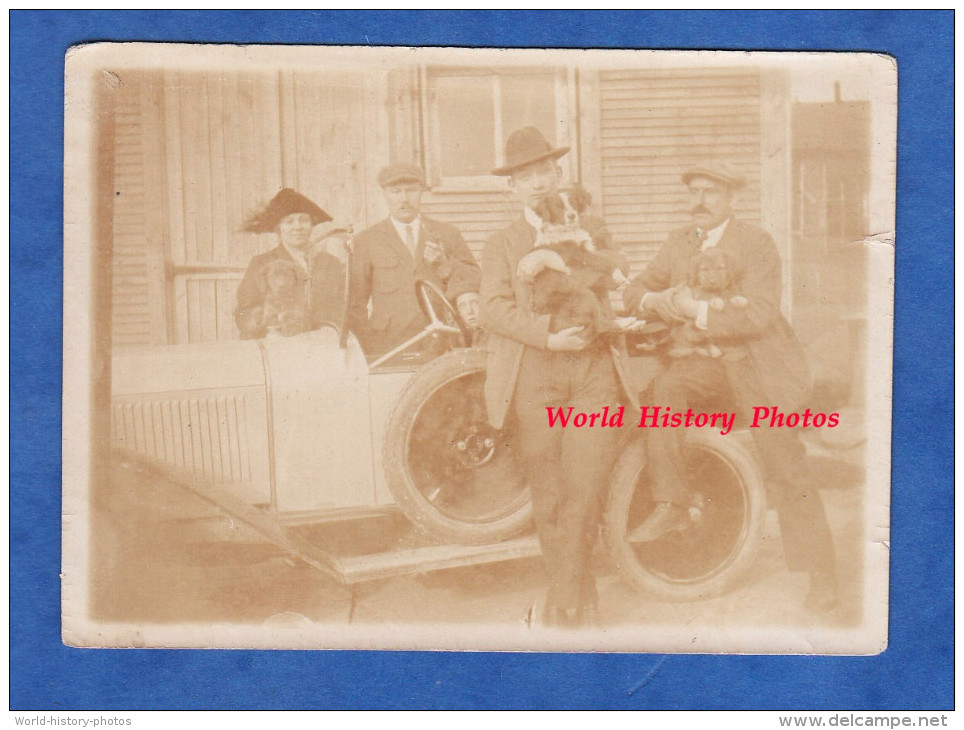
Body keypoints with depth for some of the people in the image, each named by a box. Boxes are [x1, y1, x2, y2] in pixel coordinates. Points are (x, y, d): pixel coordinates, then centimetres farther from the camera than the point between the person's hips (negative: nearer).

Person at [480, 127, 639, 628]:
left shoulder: (593, 237, 23)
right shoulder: (501, 245, 16)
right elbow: (494, 309, 0)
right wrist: (548, 335, -15)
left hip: (594, 369, 1)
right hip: (533, 375, 0)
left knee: (584, 489, -11)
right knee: (547, 495, -2)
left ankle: (562, 604, -1)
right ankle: (580, 602, 9)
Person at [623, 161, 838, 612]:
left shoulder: (756, 244, -14)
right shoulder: (680, 243, 5)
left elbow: (759, 315, -25)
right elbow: (634, 291, 6)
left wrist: (698, 312, -30)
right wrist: (655, 300, -17)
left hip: (759, 364, -5)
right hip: (710, 360, 5)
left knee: (786, 472, -2)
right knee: (666, 387, -27)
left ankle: (820, 574, 13)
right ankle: (670, 506, -18)